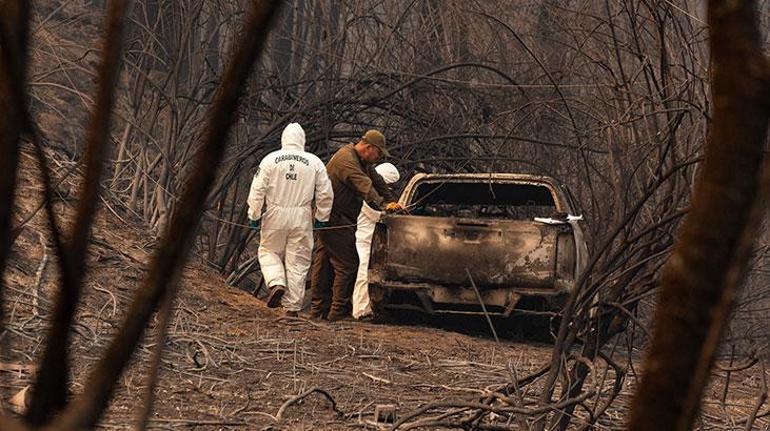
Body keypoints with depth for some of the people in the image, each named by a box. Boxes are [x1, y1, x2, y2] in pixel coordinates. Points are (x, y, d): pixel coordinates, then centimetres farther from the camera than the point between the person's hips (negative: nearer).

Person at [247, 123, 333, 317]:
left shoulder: (271, 160, -3)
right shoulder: (315, 163, 0)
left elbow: (257, 190, -4)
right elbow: (326, 194, 3)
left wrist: (254, 216, 5)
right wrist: (321, 218, 15)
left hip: (275, 216, -1)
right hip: (302, 219, 1)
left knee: (268, 251, 19)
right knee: (298, 261, 6)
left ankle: (276, 283, -7)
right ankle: (292, 307, 7)